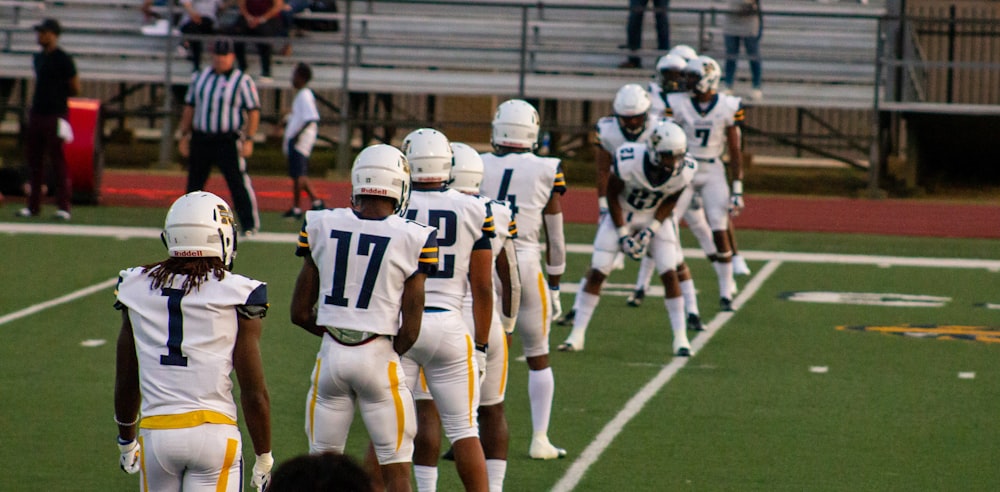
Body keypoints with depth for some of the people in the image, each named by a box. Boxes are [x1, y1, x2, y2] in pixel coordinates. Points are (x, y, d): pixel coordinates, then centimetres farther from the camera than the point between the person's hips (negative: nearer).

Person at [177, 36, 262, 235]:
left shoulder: (242, 81, -3)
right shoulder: (199, 78, 12)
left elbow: (253, 111, -5)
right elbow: (189, 107, 18)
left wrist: (248, 140, -13)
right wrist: (184, 135, 12)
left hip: (228, 141, -5)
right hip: (200, 140, 5)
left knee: (238, 183, -9)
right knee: (194, 182, 10)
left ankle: (249, 224, -6)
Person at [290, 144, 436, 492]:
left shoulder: (321, 227, -2)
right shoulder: (414, 240, -9)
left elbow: (300, 313, 4)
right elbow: (410, 330, -7)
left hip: (332, 355, 3)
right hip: (378, 358, -3)